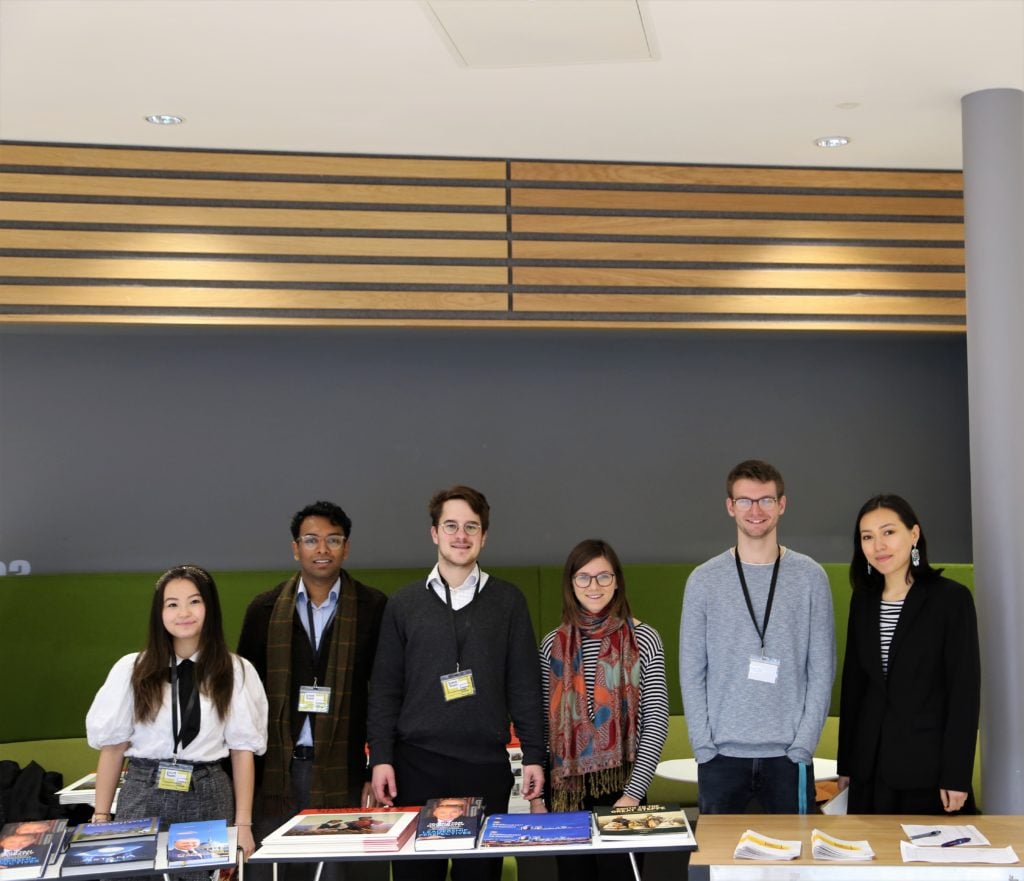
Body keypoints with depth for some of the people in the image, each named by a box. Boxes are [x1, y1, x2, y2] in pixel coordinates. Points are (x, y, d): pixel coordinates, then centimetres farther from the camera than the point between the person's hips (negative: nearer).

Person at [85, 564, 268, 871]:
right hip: (144, 798, 0)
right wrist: (100, 819, 2)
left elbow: (242, 749, 2)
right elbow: (113, 746, 4)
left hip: (208, 800, 0)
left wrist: (243, 824, -2)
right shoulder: (132, 670, 1)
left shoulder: (236, 671, 1)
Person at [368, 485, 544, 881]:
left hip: (487, 765, 0)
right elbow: (385, 689, 6)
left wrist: (533, 755, 0)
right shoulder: (404, 603, 8)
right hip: (417, 763, 0)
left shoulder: (508, 600, 7)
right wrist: (380, 756, -3)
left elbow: (525, 684, 6)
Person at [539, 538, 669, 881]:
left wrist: (633, 793, -13)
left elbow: (656, 723, -6)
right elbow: (543, 723, 9)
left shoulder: (643, 639, -3)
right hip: (567, 790, 2)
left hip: (622, 787, -2)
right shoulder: (553, 644, 5)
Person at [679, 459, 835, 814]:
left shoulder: (810, 577, 2)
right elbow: (691, 672, 2)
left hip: (787, 755, 0)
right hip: (721, 756, 0)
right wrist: (703, 745, -5)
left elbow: (822, 670, 1)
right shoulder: (704, 580, 2)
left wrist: (803, 744, -7)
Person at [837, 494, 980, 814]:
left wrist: (957, 775, -13)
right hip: (870, 766, 5)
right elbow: (853, 681, 12)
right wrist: (846, 764, 11)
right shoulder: (863, 600, 9)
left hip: (929, 769, -5)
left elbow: (965, 689, -9)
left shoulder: (951, 598, -6)